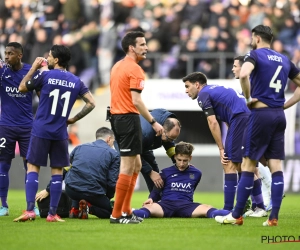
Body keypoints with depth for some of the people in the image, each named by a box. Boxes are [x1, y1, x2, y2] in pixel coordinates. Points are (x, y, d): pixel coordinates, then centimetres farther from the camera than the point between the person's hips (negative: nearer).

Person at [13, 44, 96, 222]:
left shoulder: (45, 76, -6)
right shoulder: (76, 81, 5)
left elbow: (22, 88, 5)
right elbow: (91, 103, 2)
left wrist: (34, 68, 13)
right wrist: (74, 119, 9)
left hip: (41, 131, -3)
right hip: (60, 133, 3)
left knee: (33, 168, 2)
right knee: (57, 171, 7)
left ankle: (29, 211, -8)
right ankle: (52, 213, 5)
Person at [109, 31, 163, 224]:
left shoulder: (117, 66, 15)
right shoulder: (135, 69, -14)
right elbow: (137, 101, -21)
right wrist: (153, 122, -18)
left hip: (116, 116, 10)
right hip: (129, 119, -10)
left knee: (136, 165, 18)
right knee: (128, 168, -5)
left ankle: (126, 210, 19)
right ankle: (117, 215, -4)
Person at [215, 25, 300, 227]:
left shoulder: (255, 55, -4)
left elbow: (244, 74, -25)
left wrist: (248, 98, -11)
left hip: (261, 113, -6)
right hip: (279, 115, 6)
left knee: (248, 164, -1)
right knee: (276, 166, 3)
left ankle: (237, 216, 2)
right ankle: (274, 217, -1)